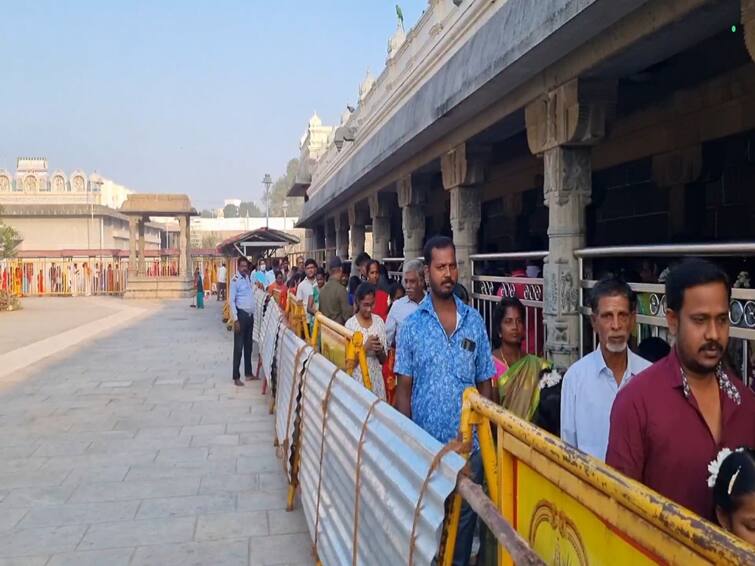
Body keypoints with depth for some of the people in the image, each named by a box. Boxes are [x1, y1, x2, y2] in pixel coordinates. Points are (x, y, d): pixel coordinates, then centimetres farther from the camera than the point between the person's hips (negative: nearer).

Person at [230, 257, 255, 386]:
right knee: (238, 346, -3)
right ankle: (236, 377, 3)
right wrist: (235, 319, -17)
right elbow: (232, 301, -13)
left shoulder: (248, 278, 11)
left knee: (248, 345, 14)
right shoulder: (235, 280, -11)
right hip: (241, 314, -7)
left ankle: (248, 373, 24)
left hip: (250, 315, 7)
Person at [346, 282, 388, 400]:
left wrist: (379, 350, -13)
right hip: (358, 379, -3)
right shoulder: (350, 324, -9)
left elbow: (383, 360, 7)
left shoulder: (379, 321, 1)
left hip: (377, 378, 3)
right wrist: (365, 347, -22)